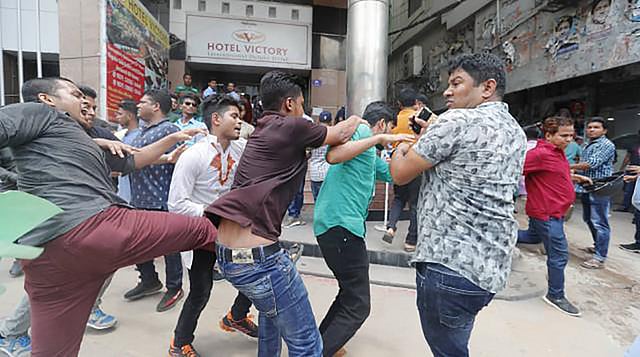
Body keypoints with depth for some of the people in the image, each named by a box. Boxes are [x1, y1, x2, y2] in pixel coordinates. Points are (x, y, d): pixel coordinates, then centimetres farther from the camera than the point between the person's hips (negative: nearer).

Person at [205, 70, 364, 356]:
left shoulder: (262, 132, 18)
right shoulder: (291, 126, -7)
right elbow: (341, 134, 7)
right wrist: (355, 119, 27)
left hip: (225, 250, 10)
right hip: (256, 255, -10)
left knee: (272, 308, 34)